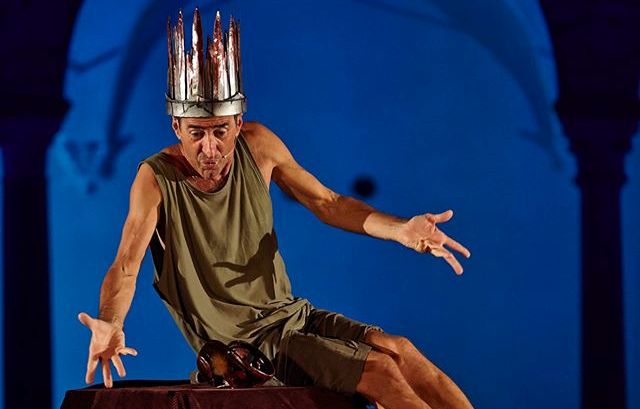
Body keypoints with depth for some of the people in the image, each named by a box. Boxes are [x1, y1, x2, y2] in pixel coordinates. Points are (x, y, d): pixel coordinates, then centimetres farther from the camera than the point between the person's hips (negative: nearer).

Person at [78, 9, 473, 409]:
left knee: (399, 349, -15)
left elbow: (326, 202, 6)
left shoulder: (258, 146, -4)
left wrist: (400, 230, -10)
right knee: (379, 371, -19)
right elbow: (125, 268, -23)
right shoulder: (157, 178, -16)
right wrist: (110, 325, -44)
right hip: (240, 342, -5)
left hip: (290, 313, 5)